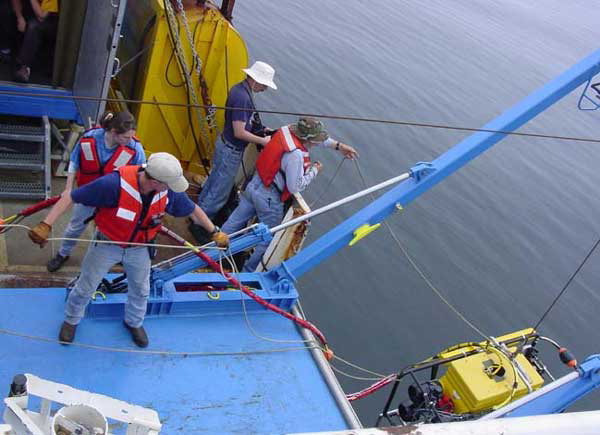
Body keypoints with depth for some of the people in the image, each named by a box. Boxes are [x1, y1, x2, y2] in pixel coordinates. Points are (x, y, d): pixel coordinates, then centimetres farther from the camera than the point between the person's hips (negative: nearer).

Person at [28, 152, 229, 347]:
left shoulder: (169, 191, -24)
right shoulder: (115, 184, -39)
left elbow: (193, 209, -5)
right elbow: (70, 197, -33)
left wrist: (215, 232, -2)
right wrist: (46, 225, -40)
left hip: (139, 248, 3)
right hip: (107, 244, -3)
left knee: (140, 290, 22)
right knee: (85, 288, 16)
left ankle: (134, 323, 52)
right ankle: (71, 320, 46)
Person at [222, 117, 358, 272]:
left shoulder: (288, 130, -6)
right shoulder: (296, 154, -31)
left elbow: (321, 137, 11)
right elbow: (295, 187, -23)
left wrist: (338, 145, 11)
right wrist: (314, 171, -11)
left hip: (254, 184, 8)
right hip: (269, 198, -8)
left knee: (235, 221, 23)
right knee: (267, 238, 13)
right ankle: (248, 273, 27)